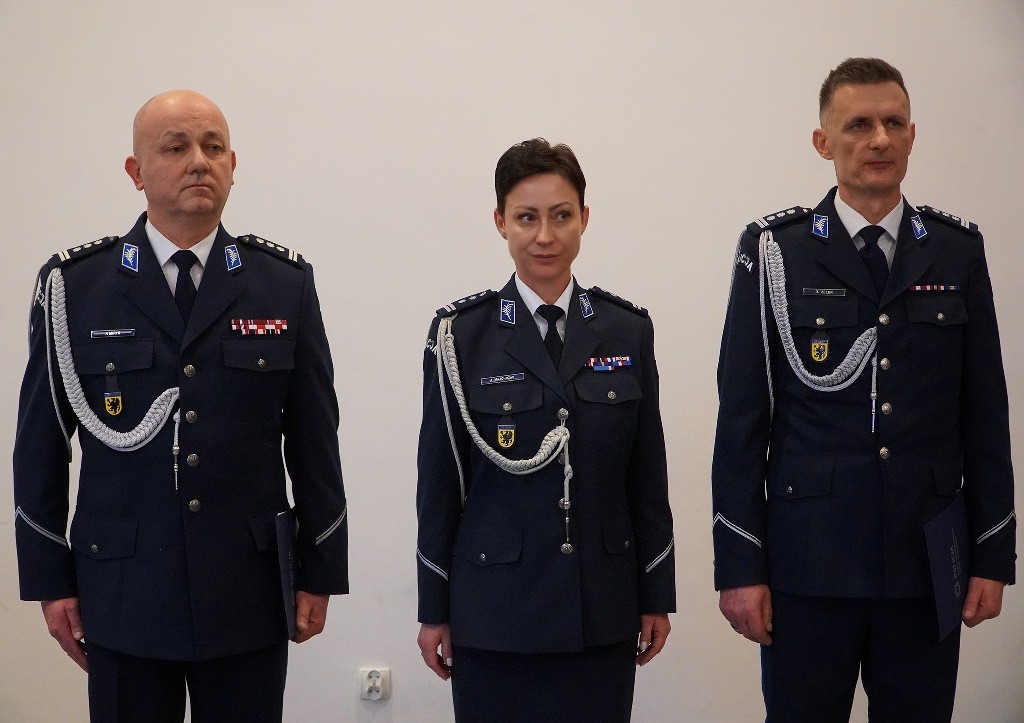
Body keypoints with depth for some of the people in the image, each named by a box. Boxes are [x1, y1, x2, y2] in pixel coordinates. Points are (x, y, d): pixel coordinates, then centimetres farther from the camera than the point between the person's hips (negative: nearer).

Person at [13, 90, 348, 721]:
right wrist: (49, 579, 1)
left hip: (249, 597, 1)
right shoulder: (74, 285, 0)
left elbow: (315, 437, 4)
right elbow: (42, 441, 3)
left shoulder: (286, 283, 3)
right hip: (123, 597, 0)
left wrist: (321, 572, 4)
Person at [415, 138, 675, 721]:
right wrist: (435, 610, 0)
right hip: (495, 611, -2)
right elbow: (439, 481, -1)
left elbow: (648, 474, 6)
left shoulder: (628, 329, 4)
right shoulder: (462, 334, -3)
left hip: (603, 611, 2)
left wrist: (657, 597, 6)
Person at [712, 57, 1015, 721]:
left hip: (928, 566, 2)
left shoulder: (959, 250, 5)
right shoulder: (775, 250, -2)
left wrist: (993, 555, 4)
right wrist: (738, 565, -5)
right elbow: (743, 417, -3)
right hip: (809, 563, -2)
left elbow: (985, 411, 6)